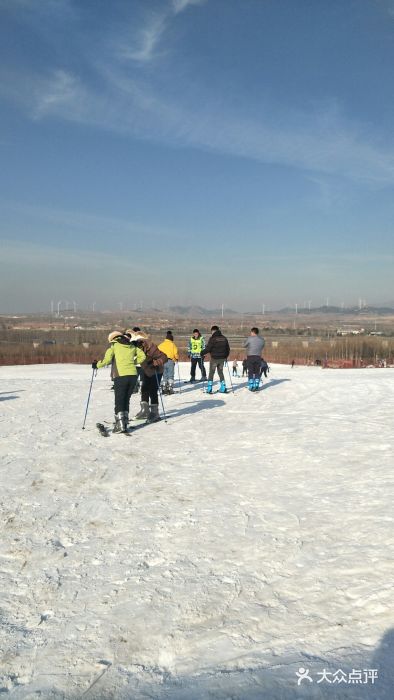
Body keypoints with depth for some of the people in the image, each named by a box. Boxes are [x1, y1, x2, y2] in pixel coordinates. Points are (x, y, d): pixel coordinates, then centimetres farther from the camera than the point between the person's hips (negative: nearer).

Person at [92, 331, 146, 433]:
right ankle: (124, 424, 14)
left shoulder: (114, 346, 3)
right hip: (133, 375, 4)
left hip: (121, 376, -4)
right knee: (126, 400, 14)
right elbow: (142, 356, 12)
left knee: (119, 401, 2)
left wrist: (97, 365, 6)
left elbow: (107, 359, -9)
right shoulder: (132, 346, 16)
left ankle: (120, 425, -5)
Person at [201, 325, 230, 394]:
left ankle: (209, 388, 0)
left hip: (214, 358, -5)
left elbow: (208, 348, -14)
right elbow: (228, 349, 13)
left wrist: (202, 353, 1)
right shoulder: (224, 338, 8)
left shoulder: (212, 338, -10)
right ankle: (223, 388, 14)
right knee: (220, 372, 16)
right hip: (222, 358, 5)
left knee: (211, 373, 3)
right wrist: (226, 356, 25)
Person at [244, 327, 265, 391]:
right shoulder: (262, 340, 3)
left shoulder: (249, 338, -8)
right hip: (258, 357, 3)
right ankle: (256, 386, 9)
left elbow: (244, 345, 4)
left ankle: (251, 386, 2)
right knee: (257, 373, 10)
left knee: (250, 372, 4)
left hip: (250, 357, -3)